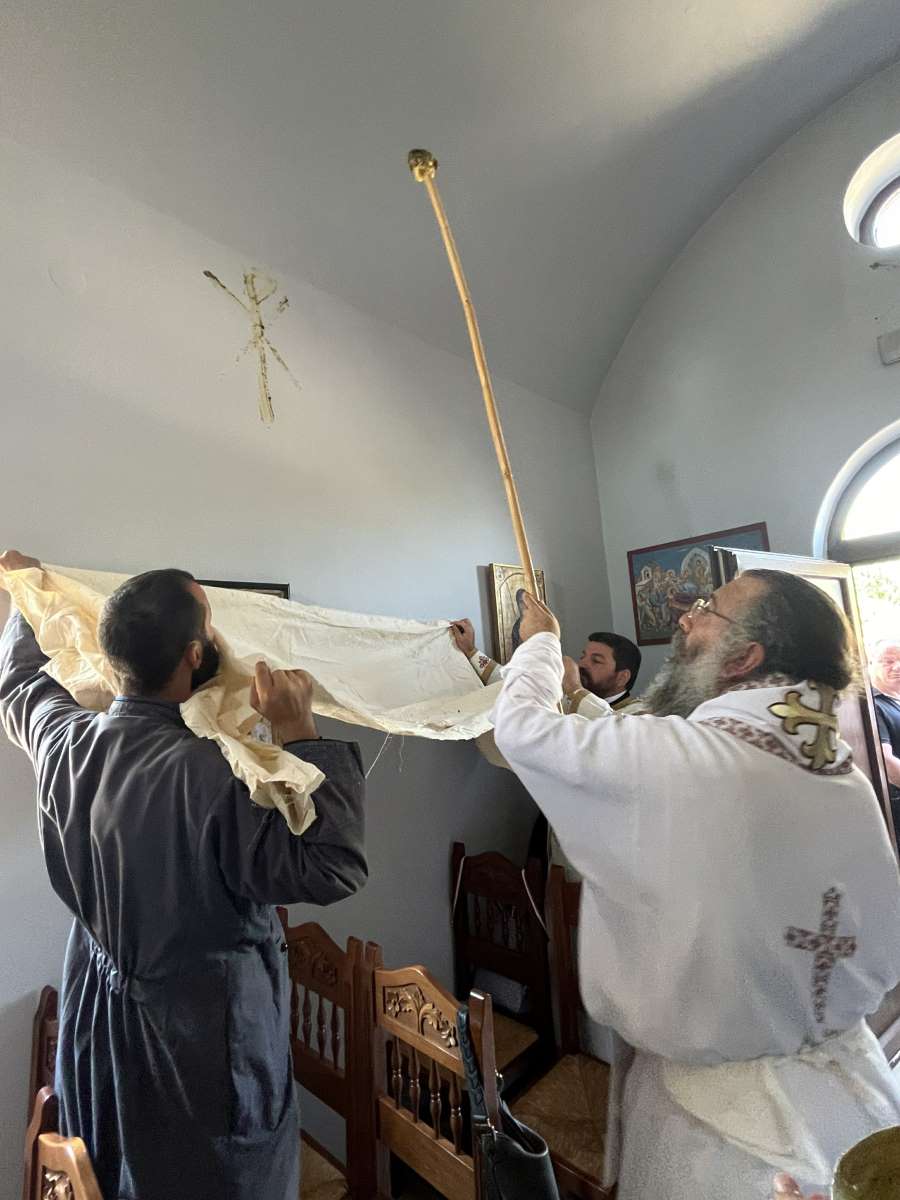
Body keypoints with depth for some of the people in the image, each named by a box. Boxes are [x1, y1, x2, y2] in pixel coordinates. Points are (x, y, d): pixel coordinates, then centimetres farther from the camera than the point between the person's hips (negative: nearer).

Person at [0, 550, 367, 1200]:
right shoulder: (213, 775, -35)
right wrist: (300, 731, -31)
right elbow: (332, 868, -30)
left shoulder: (66, 740, -13)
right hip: (203, 1036, -6)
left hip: (98, 1022, 6)